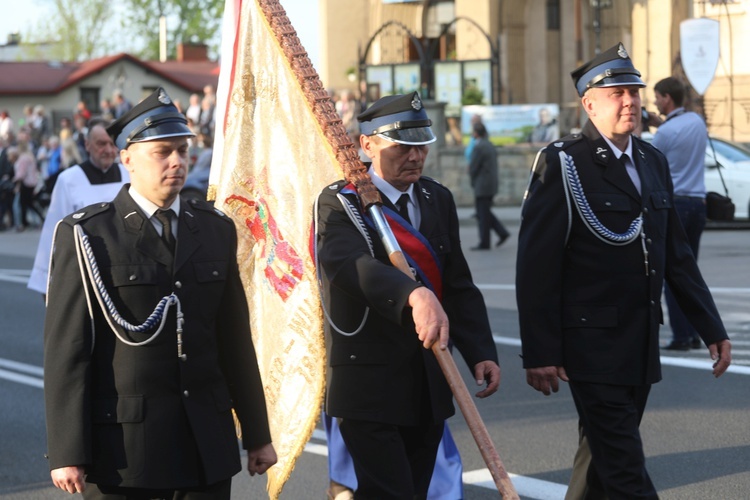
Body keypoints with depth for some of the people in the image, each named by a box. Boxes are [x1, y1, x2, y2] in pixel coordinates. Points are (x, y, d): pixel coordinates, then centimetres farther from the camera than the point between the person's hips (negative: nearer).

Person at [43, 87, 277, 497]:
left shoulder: (216, 230, 10)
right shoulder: (86, 236, -4)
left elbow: (235, 340, 13)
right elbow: (66, 349, -8)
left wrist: (257, 434, 14)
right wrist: (67, 453, -13)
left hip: (207, 444, 4)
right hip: (122, 446, -4)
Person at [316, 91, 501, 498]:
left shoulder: (438, 200, 11)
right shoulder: (340, 203, -10)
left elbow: (459, 285, 13)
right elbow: (349, 264, -31)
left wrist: (480, 352, -2)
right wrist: (414, 295, -49)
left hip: (428, 385, 7)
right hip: (369, 384, -6)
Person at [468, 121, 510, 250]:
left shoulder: (479, 147, -17)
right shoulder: (490, 145, 11)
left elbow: (473, 168, -17)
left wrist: (473, 182, 2)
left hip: (482, 186, -9)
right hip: (492, 184, 9)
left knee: (483, 214, -1)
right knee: (486, 213, 18)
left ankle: (484, 243, 4)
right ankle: (502, 233, 11)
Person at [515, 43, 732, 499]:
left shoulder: (653, 162, 13)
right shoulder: (561, 164, -9)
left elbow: (677, 254, 17)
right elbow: (537, 264, -11)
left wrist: (712, 328, 11)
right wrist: (540, 353, -15)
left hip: (641, 347, 7)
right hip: (592, 346, -7)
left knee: (605, 460, 16)